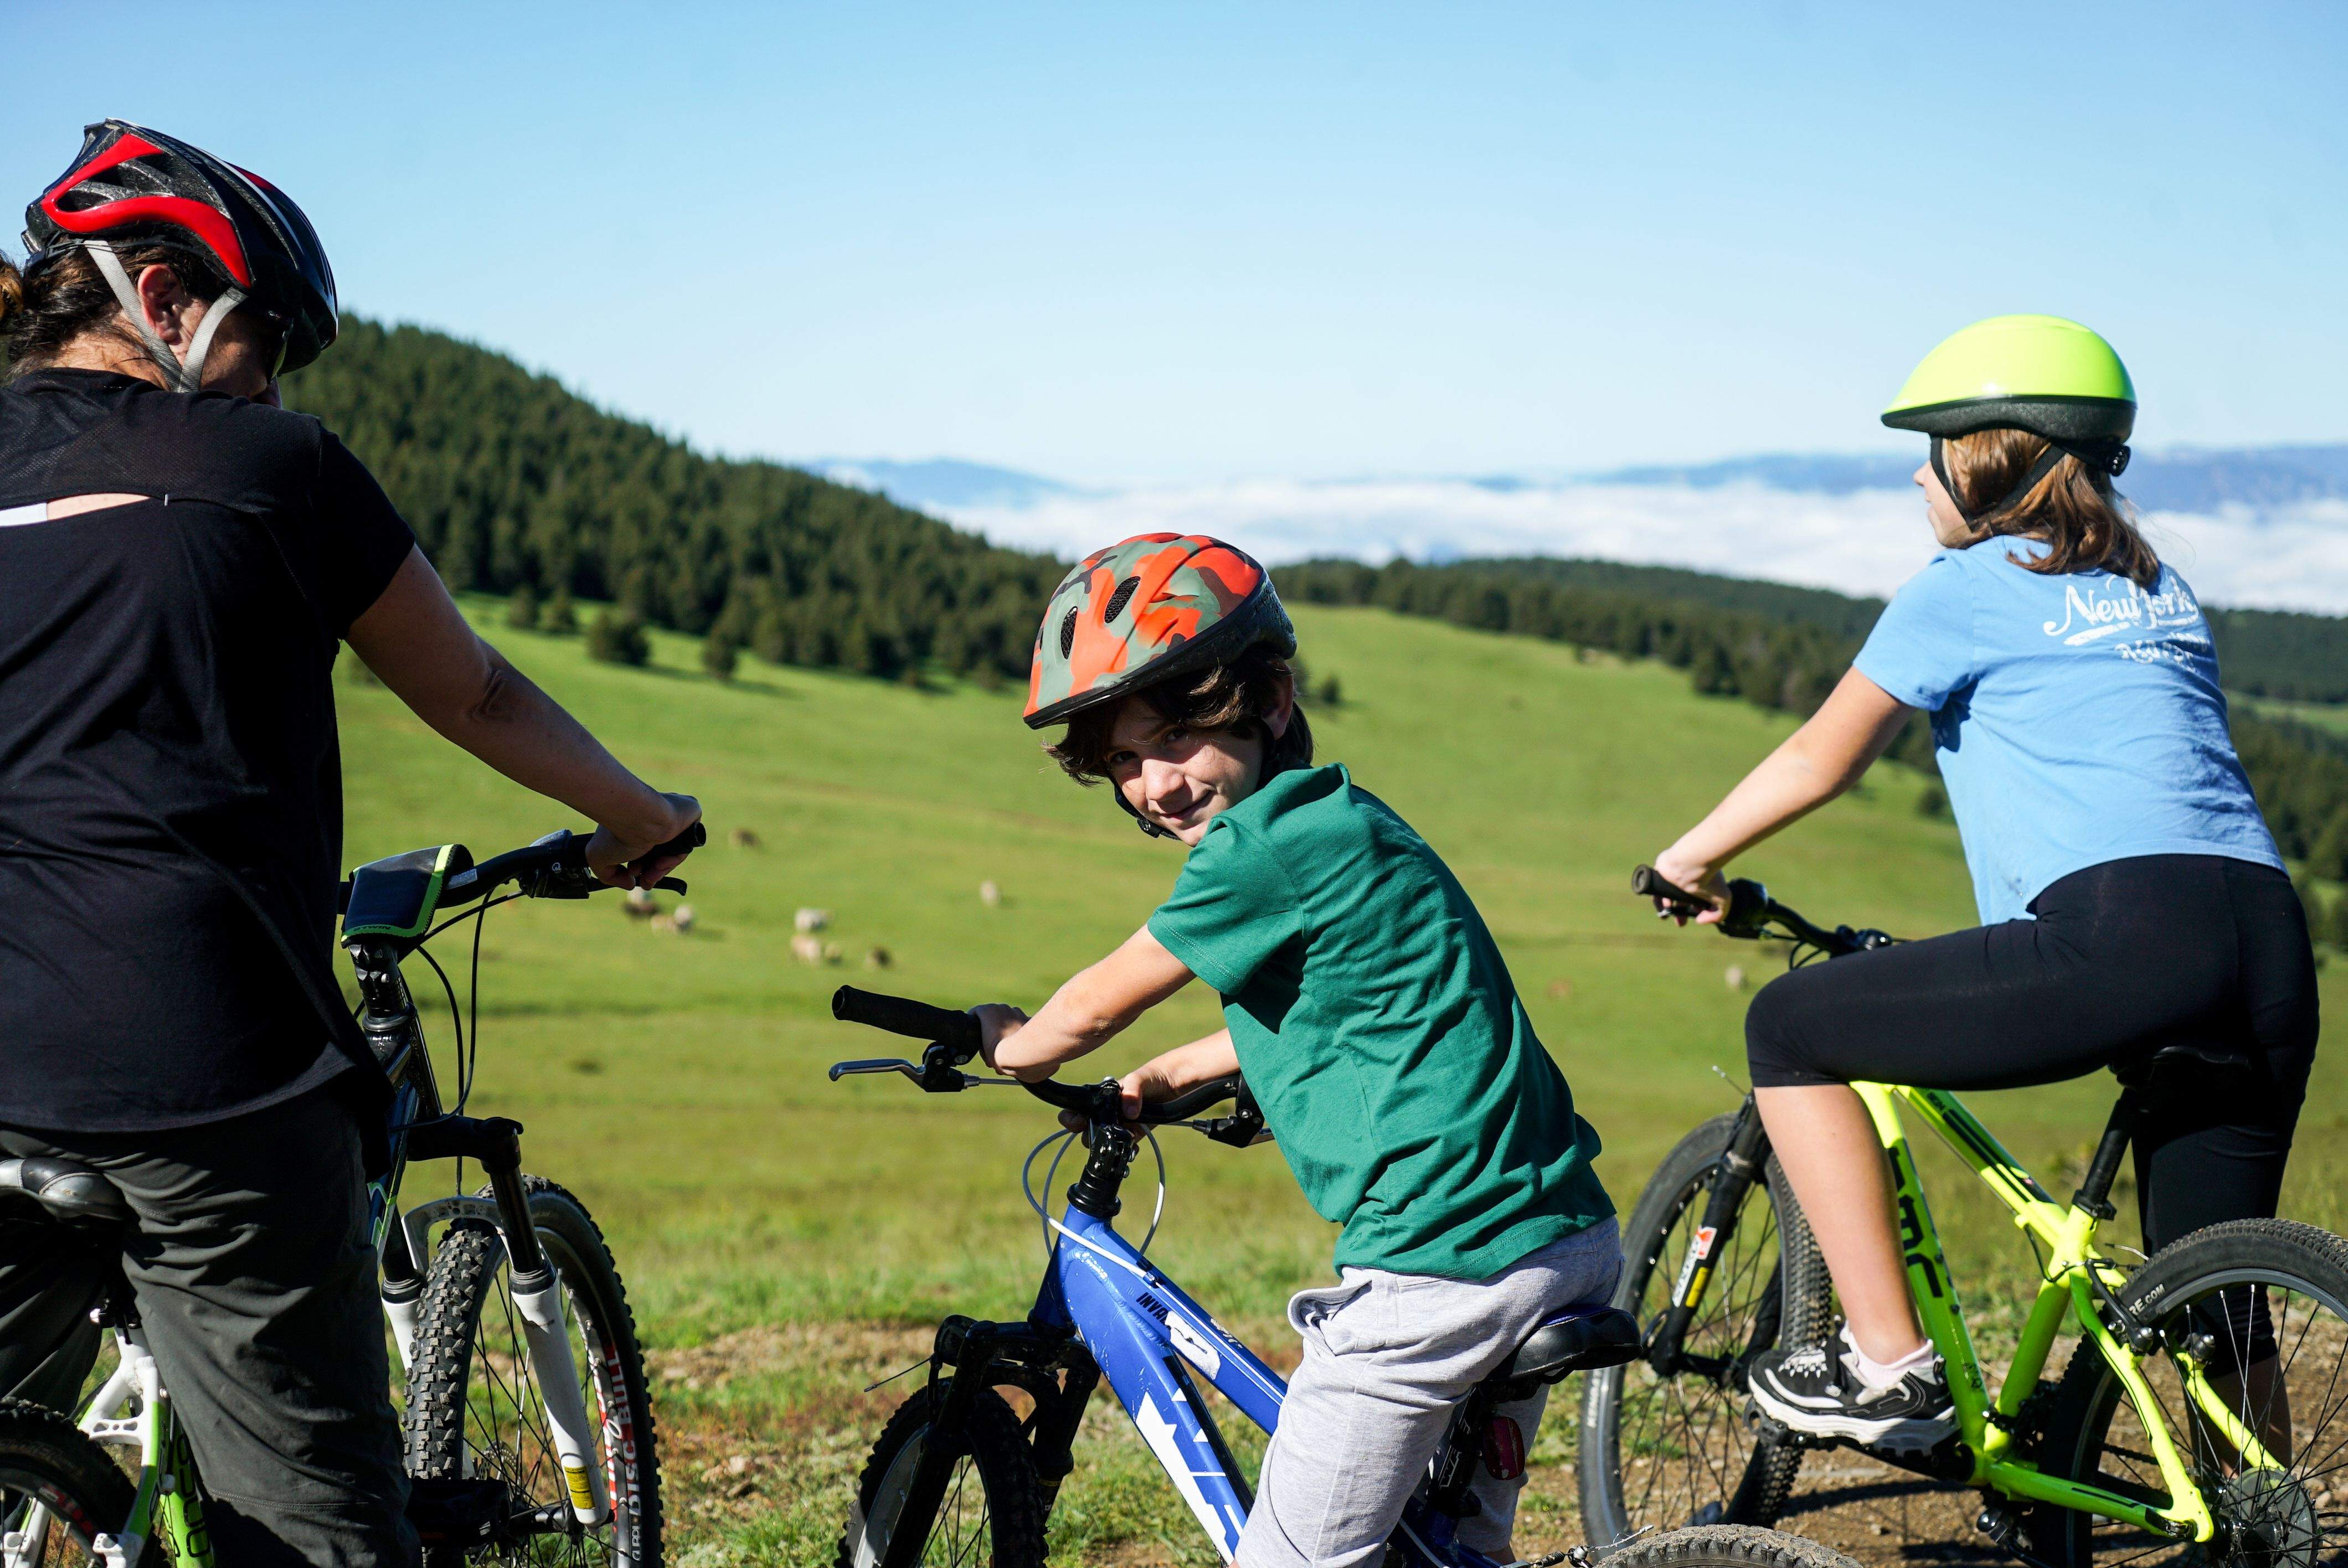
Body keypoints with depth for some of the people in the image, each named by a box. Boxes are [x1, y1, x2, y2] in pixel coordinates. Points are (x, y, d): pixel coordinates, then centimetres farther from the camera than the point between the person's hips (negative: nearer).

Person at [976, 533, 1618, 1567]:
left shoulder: (1269, 844, -14)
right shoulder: (1340, 822, 15)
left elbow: (1095, 1007, 0)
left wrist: (1013, 1044, 20)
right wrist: (1163, 1077, 38)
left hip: (1439, 1270, -10)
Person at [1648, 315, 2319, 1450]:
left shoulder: (1967, 587, 8)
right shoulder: (2158, 590, 28)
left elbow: (1821, 761, 11)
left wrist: (1690, 858, 26)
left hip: (2122, 939, -7)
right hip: (2273, 949, 8)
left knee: (1790, 1029, 7)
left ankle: (1888, 1363, 4)